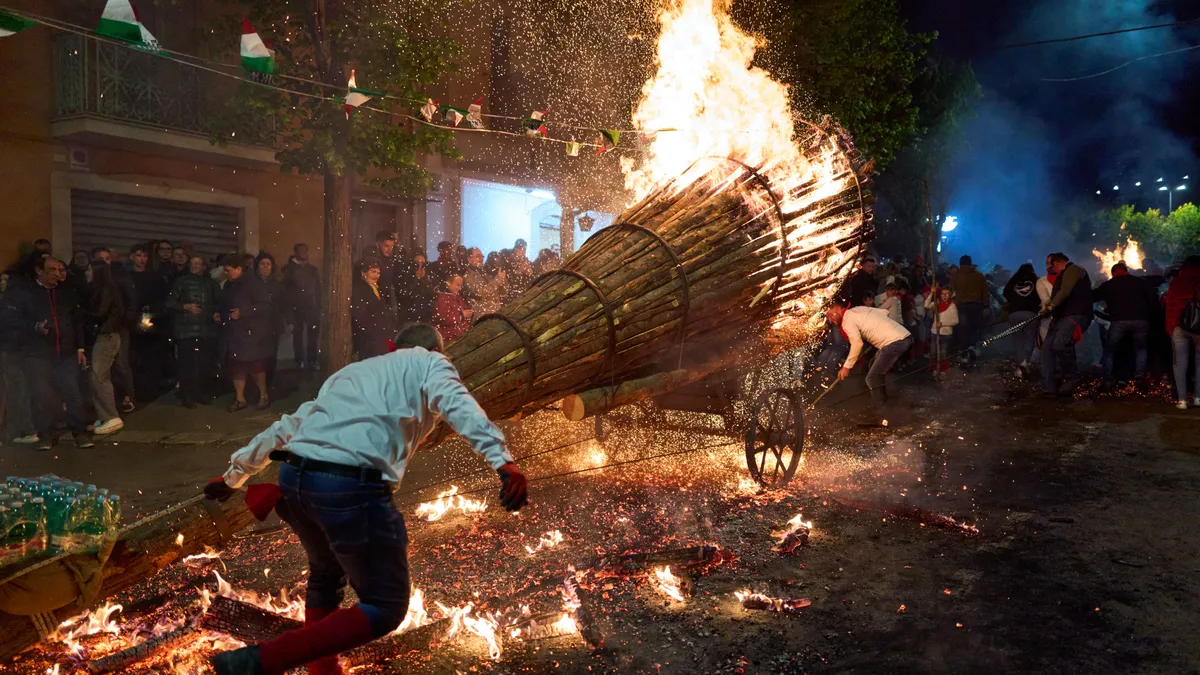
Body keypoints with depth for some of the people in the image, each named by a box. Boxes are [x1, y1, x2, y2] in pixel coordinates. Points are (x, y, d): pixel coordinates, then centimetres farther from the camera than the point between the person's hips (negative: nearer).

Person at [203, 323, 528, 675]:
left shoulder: (351, 371, 33)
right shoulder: (428, 362, 16)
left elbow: (287, 426, 38)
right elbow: (458, 404, -7)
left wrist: (234, 476, 50)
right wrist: (502, 459, -22)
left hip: (293, 477, 7)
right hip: (351, 486, -7)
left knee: (326, 576, 31)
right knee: (385, 607, 4)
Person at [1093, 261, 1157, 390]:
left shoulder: (1108, 284, 15)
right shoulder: (1139, 281, 15)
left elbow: (1093, 296, 20)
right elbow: (1154, 298, 10)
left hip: (1118, 320, -1)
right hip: (1140, 320, 1)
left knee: (1109, 350, 17)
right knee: (1140, 348, 24)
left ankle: (1108, 380, 6)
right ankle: (1140, 376, 6)